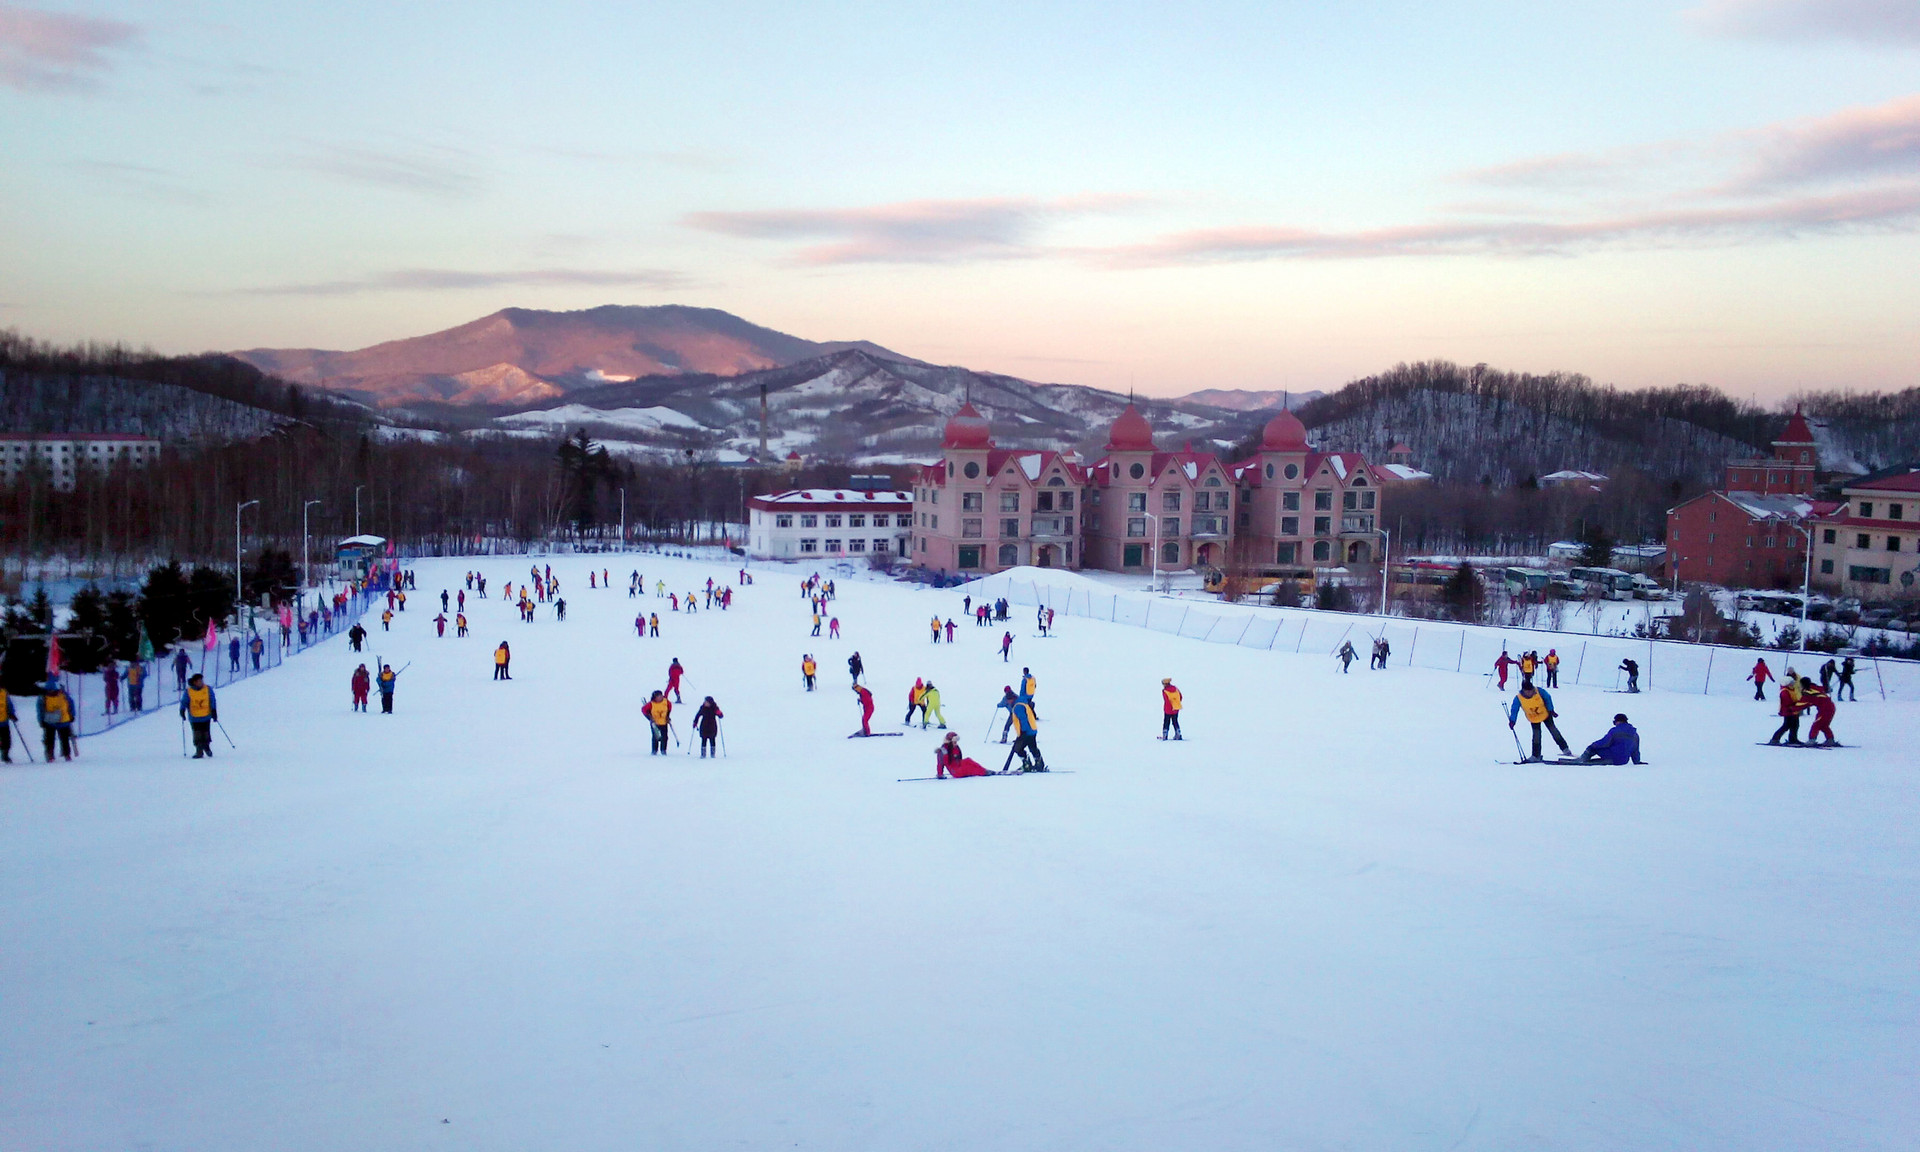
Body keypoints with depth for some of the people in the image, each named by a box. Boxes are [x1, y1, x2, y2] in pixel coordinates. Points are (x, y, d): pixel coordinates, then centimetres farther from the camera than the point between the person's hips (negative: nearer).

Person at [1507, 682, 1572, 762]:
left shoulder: (1539, 691, -26)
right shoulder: (1519, 699, -25)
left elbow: (1547, 698, -10)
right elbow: (1514, 710, -14)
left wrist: (1551, 710, -7)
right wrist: (1512, 721, -24)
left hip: (1545, 714, 0)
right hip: (1534, 719, 0)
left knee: (1553, 730, 4)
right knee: (1536, 735, -6)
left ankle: (1565, 749, 15)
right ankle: (1536, 755, 5)